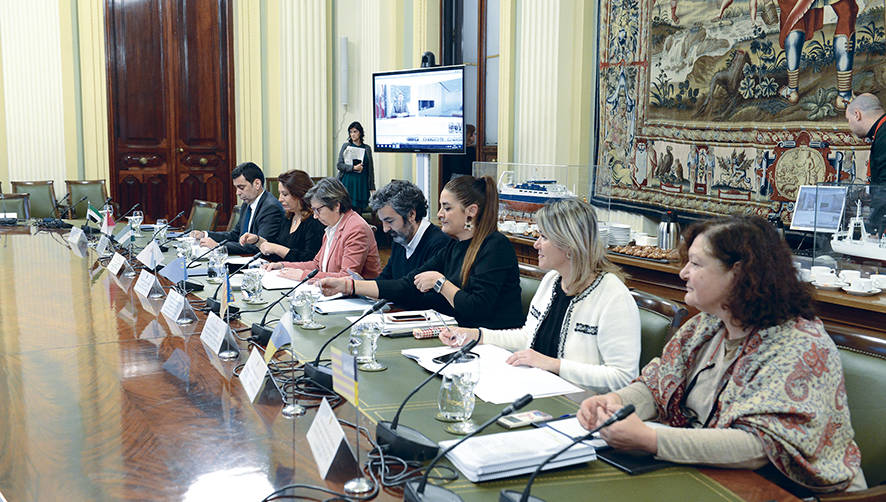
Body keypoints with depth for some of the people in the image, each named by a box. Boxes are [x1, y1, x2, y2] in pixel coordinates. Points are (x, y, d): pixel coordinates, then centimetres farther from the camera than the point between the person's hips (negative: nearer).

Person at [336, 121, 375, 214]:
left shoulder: (367, 148, 9)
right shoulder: (346, 146, 5)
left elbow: (370, 169, 11)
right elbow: (339, 165, -1)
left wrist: (372, 187, 7)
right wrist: (353, 168, -15)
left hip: (362, 184, 2)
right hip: (348, 182, -2)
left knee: (358, 211, 0)